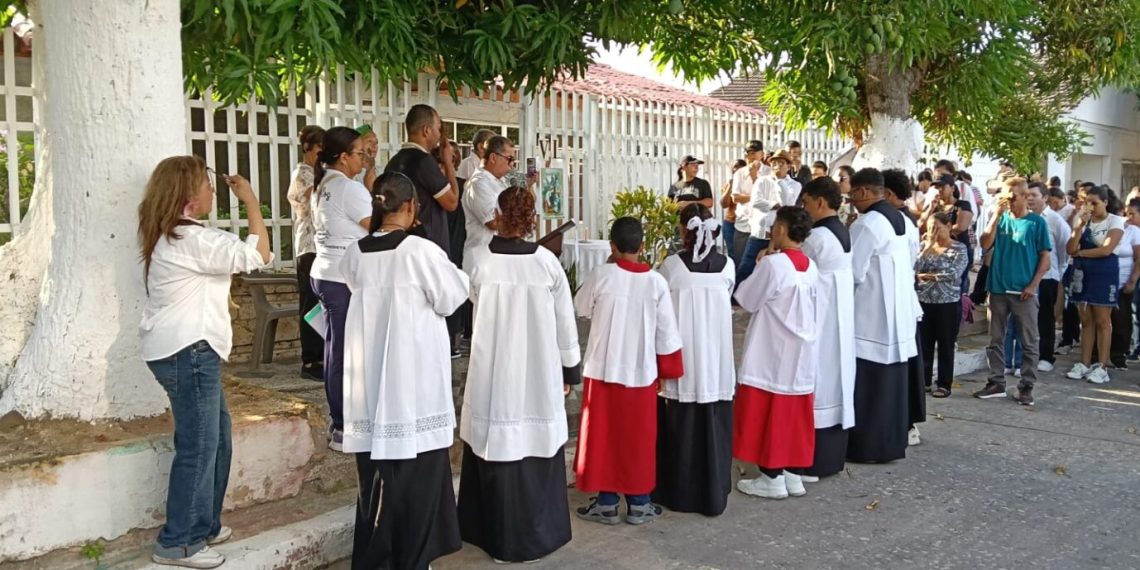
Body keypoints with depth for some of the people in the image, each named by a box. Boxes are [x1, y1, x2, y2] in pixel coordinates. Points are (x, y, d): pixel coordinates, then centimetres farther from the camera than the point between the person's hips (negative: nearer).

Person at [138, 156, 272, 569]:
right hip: (189, 351, -11)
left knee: (216, 436, 16)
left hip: (183, 348, 11)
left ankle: (203, 524, 26)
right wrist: (251, 201, -12)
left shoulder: (170, 236, 15)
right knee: (198, 445, -4)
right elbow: (258, 255, -19)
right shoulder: (192, 240, -17)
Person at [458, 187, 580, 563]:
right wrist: (571, 369, 13)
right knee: (537, 449, 12)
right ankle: (536, 536, 24)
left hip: (493, 374, 0)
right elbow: (565, 321, 0)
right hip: (540, 376, 1)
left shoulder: (477, 258, -8)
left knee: (497, 445, 9)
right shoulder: (547, 261, -6)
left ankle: (500, 537, 20)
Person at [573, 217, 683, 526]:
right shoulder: (656, 281, -6)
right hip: (641, 373, 2)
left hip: (604, 370, -1)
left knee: (603, 437, 10)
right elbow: (667, 332, -3)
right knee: (638, 439, 12)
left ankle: (606, 503, 15)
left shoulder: (601, 275, -11)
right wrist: (667, 371, 9)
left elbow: (580, 308, 7)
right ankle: (639, 504, 20)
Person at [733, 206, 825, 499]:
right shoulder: (811, 267, 4)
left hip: (772, 354, -7)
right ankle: (793, 474, 20)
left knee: (767, 414, 3)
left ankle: (772, 478, 8)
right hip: (801, 354, 7)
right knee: (795, 415, 13)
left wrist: (760, 264, 1)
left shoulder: (773, 263, -17)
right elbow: (819, 308, 10)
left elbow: (748, 299, -8)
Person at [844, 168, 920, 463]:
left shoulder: (866, 224, -17)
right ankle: (892, 442, 20)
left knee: (868, 382, 0)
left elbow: (852, 273, -15)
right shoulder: (903, 220, 10)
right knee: (892, 378, 13)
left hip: (871, 314, -8)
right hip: (900, 311, 8)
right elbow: (910, 262, 17)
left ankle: (867, 445, 6)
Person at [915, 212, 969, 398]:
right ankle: (923, 381, 19)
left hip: (948, 303, -3)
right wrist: (928, 246, -11)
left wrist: (926, 275, -11)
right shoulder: (925, 245, 7)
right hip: (924, 302, 3)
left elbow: (953, 274, -17)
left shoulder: (959, 248, -3)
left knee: (946, 345, 5)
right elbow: (914, 269, -8)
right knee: (923, 344, 8)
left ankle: (944, 384, 13)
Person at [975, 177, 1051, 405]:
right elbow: (985, 244, -6)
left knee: (1029, 343, 3)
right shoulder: (1000, 219, 7)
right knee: (995, 339, 8)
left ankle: (1026, 387, 10)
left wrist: (1033, 285, -11)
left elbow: (1045, 257, -2)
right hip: (998, 289, 3)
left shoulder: (1037, 222, -1)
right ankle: (996, 383, 17)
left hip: (1024, 292, -3)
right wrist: (997, 214, -8)